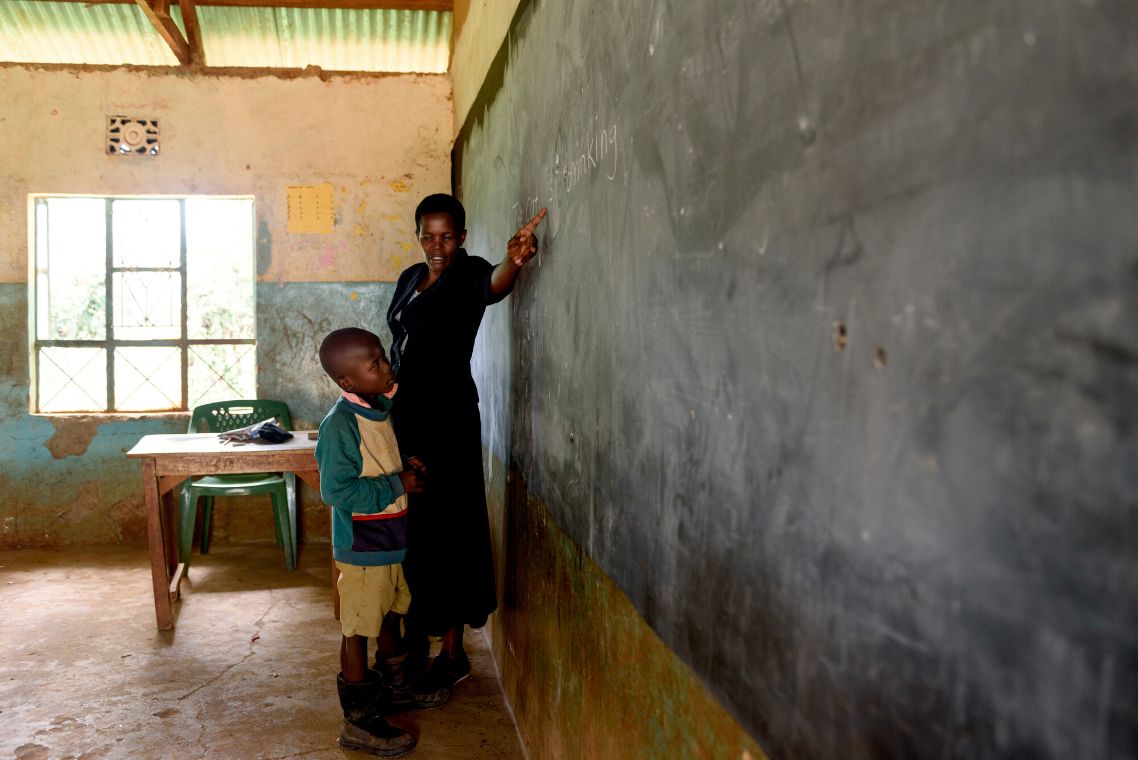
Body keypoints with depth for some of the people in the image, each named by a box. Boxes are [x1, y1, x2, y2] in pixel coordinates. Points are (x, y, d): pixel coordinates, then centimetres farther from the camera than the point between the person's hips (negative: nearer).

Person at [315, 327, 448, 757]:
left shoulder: (383, 408, 3)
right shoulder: (339, 424, -23)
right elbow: (335, 491, -26)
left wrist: (411, 468, -1)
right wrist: (397, 485, -22)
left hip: (392, 540, 8)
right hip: (362, 547, -8)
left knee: (390, 614, 23)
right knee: (357, 630, 5)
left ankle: (393, 688, 43)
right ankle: (358, 721, 18)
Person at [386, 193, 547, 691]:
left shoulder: (468, 275, -10)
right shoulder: (410, 278, 12)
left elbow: (494, 283, -35)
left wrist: (512, 262, -58)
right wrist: (388, 395, 18)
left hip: (447, 415, -8)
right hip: (404, 412, 8)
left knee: (445, 528, -3)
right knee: (406, 525, 14)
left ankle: (453, 653, 9)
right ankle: (415, 634, 30)